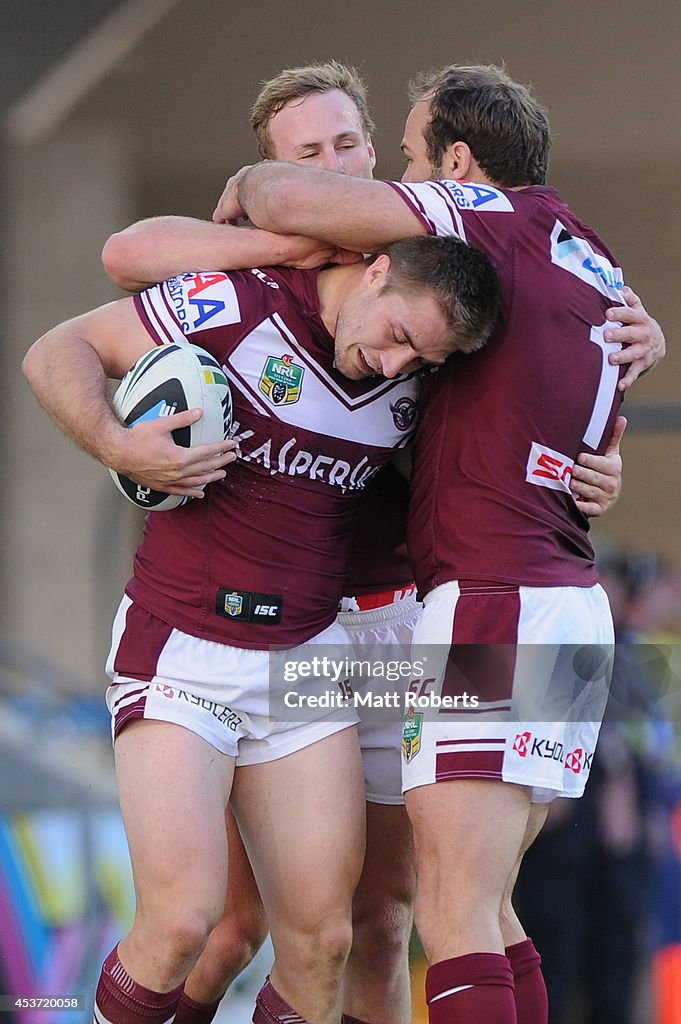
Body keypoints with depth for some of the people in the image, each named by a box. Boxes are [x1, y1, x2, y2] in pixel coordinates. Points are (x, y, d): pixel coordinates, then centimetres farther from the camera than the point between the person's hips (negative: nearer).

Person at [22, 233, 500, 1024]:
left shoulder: (412, 383, 2)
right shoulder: (241, 305, -13)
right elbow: (57, 352, -7)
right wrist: (116, 446, -24)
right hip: (179, 653, -5)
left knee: (319, 943, -2)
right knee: (179, 924, -18)